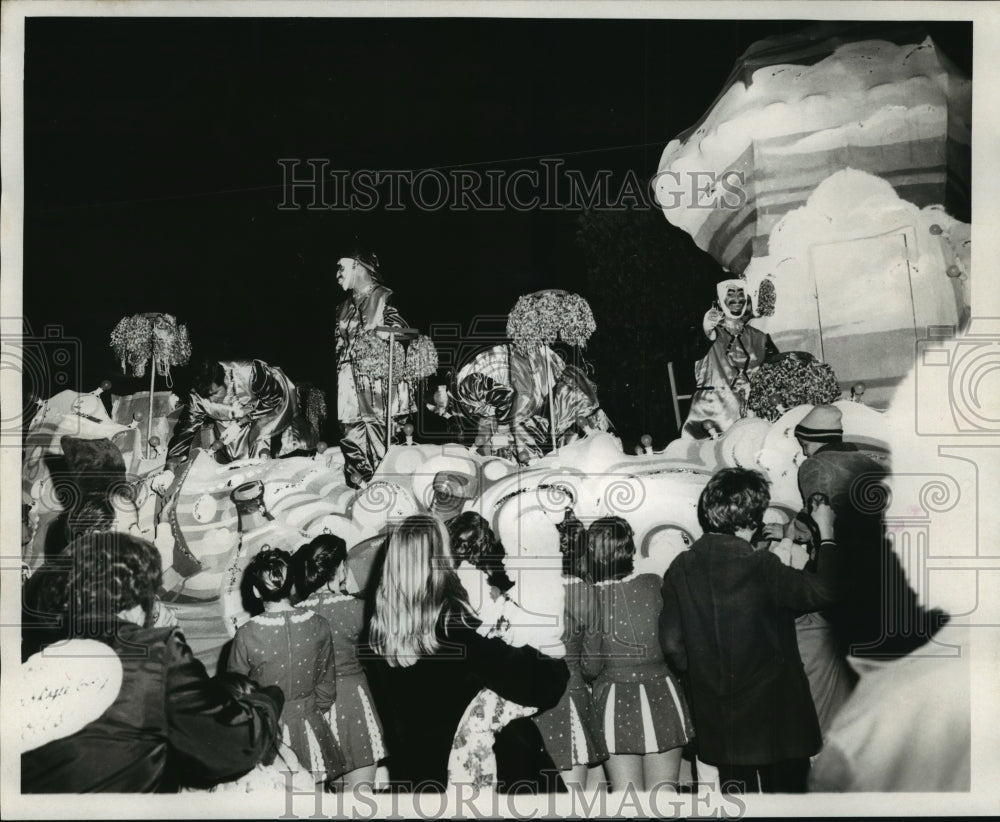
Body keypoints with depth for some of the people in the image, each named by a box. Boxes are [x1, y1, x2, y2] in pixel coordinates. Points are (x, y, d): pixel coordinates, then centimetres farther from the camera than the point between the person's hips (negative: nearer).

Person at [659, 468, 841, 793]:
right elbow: (823, 591, -10)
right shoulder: (758, 566, -19)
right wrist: (826, 533, 2)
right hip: (773, 714, -5)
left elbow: (672, 644, 0)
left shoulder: (679, 568, -2)